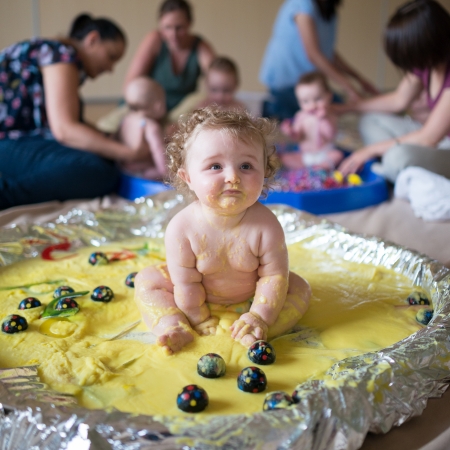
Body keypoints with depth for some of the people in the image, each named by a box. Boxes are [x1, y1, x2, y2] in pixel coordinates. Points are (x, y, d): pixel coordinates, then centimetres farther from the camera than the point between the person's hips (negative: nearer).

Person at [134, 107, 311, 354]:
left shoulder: (266, 225, -30)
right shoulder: (181, 228, -30)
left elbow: (275, 275, -21)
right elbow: (186, 283, -21)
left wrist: (259, 318, -22)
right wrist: (201, 321, -14)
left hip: (250, 298, 1)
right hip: (199, 298, 0)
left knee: (299, 288, -14)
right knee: (146, 280, -11)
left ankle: (252, 333, -26)